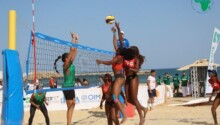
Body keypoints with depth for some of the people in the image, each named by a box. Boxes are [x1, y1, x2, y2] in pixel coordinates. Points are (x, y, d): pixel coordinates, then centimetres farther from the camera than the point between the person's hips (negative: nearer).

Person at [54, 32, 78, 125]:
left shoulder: (70, 64, 7)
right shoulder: (66, 65, -14)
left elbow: (74, 51, 9)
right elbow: (72, 51, -20)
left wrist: (76, 40, 8)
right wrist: (73, 39, -16)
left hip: (70, 86, 9)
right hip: (67, 87, -9)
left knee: (72, 105, 13)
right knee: (70, 107, -6)